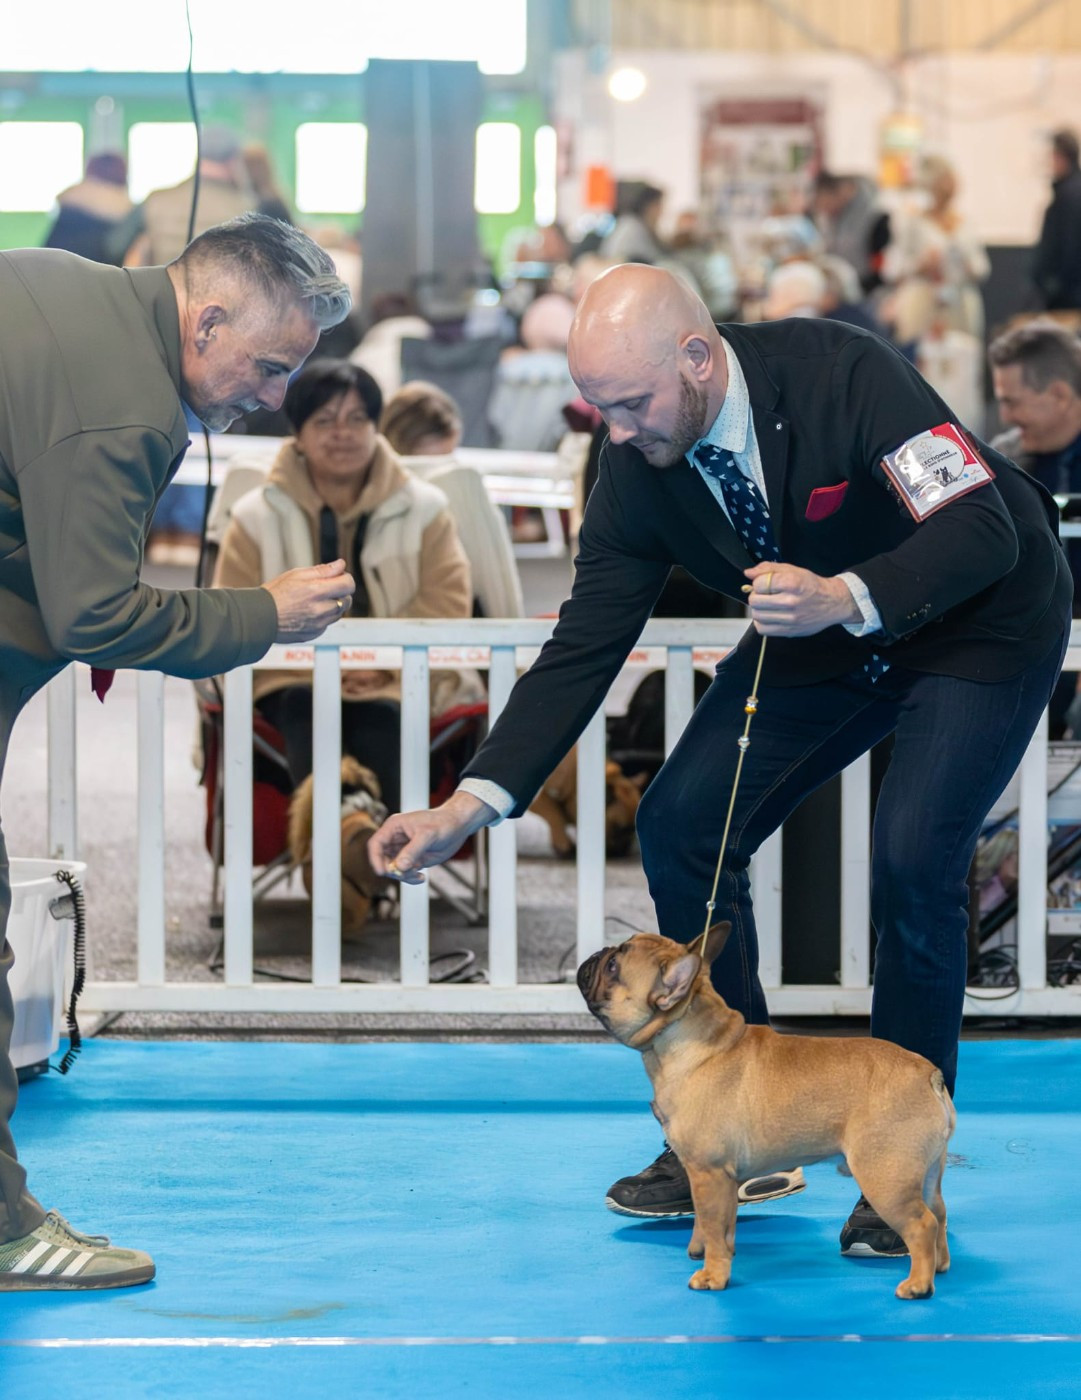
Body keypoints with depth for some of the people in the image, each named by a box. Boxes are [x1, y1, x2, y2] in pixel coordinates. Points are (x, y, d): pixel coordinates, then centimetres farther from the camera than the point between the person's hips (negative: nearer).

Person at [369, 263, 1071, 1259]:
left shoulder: (840, 375, -34)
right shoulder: (637, 471, -17)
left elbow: (983, 529, -33)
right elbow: (584, 646, -12)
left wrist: (844, 599, -50)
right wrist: (470, 805, -22)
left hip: (979, 626, -6)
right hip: (823, 637, 6)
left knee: (913, 862, -23)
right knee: (680, 825, -6)